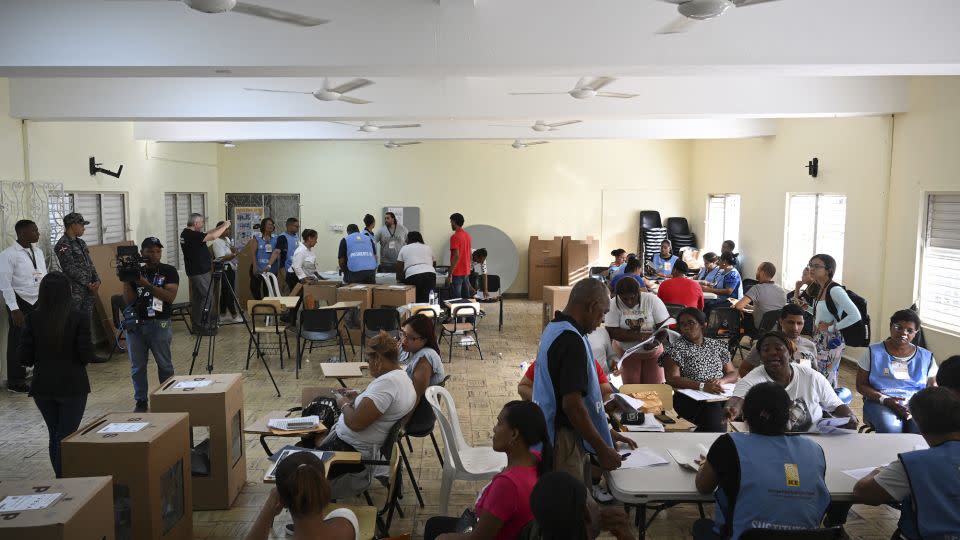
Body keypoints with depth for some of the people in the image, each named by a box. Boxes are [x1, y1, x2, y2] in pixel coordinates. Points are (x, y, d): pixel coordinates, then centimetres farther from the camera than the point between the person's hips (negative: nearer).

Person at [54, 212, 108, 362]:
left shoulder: (81, 243, 16)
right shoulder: (63, 245, -10)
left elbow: (90, 264, 16)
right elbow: (70, 268, -16)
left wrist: (96, 280, 1)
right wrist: (87, 283, -13)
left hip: (88, 289, 8)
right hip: (74, 290, -8)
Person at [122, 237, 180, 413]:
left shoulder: (169, 271, 0)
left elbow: (170, 296, -13)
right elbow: (129, 300, 3)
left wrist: (147, 284, -19)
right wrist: (126, 280, -10)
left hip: (160, 324, -3)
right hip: (135, 324, 3)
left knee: (164, 365, 3)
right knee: (137, 366, 7)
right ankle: (140, 401, 18)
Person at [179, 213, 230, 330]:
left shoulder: (186, 233, 12)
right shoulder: (192, 235, -19)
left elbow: (207, 234, 20)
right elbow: (213, 236, -22)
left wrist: (221, 227, 17)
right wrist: (225, 226, -8)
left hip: (194, 271, 10)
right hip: (199, 272, -10)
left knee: (197, 298, 15)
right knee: (206, 298, -7)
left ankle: (196, 325, 22)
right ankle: (201, 326, -5)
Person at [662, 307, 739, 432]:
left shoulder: (717, 345, 19)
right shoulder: (675, 348, 3)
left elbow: (733, 373, 18)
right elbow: (672, 380, -9)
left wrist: (722, 380, -7)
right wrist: (702, 386, -21)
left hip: (721, 394, 5)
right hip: (690, 398, -5)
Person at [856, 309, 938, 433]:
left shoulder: (926, 357, 11)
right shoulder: (873, 352, 3)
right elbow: (861, 385, 2)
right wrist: (885, 400, -15)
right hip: (880, 402, -2)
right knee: (891, 428, -35)